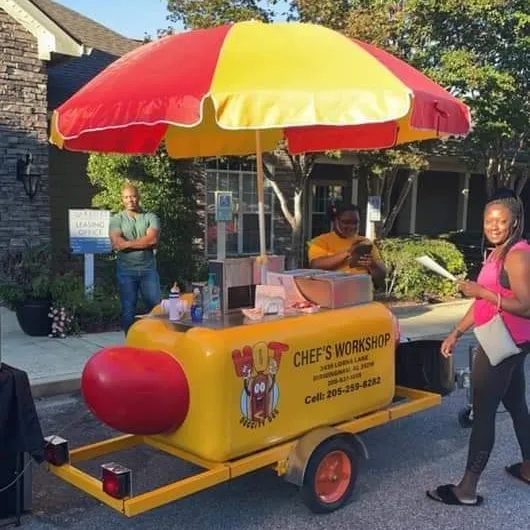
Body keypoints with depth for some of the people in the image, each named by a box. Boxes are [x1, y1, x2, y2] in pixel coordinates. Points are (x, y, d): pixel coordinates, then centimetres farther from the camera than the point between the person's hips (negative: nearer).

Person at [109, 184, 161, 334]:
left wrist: (128, 243, -10)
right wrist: (143, 243, -9)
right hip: (126, 271, 0)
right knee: (128, 310, 5)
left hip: (148, 269, 1)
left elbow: (153, 239, -11)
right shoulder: (116, 219, 5)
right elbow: (117, 244, -11)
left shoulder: (151, 217, 6)